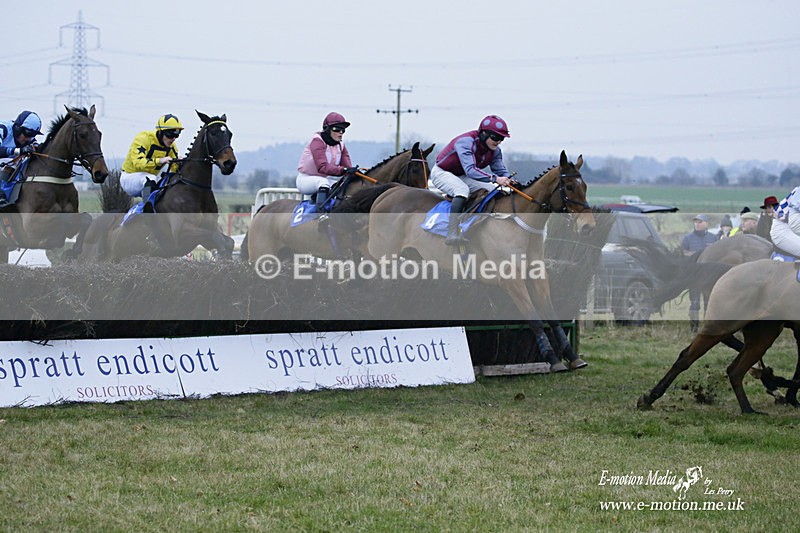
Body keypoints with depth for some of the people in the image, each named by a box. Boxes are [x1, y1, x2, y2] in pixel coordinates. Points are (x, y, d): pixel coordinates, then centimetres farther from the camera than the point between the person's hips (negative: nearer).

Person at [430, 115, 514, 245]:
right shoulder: (465, 142, -32)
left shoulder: (495, 150, -7)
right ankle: (452, 234, -45)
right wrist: (495, 178, -51)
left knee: (496, 191, -1)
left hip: (461, 177, 8)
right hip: (441, 173, -8)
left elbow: (501, 170, -1)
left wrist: (508, 180, -26)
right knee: (463, 190, -37)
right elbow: (470, 170, -42)